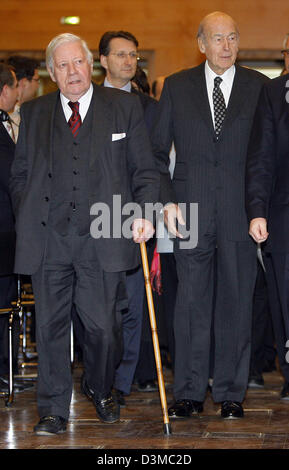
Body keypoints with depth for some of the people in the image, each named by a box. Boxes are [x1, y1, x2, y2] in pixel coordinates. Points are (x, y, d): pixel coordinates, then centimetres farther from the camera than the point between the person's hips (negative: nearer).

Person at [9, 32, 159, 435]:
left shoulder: (124, 107, 8)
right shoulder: (33, 113, 12)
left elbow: (144, 171, 8)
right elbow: (19, 175, 16)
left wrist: (144, 211, -6)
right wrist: (28, 221, 4)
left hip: (102, 239, -1)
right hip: (48, 239, 1)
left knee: (103, 326, 2)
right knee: (50, 325, 2)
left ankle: (103, 394, 28)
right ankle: (53, 410, 12)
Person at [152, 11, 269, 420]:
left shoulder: (259, 87, 5)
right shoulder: (177, 87, 7)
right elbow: (157, 151, 9)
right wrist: (167, 201, -3)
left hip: (240, 212, 0)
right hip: (191, 212, 0)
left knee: (236, 302, 4)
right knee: (191, 302, 3)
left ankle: (231, 393, 14)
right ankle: (189, 393, 11)